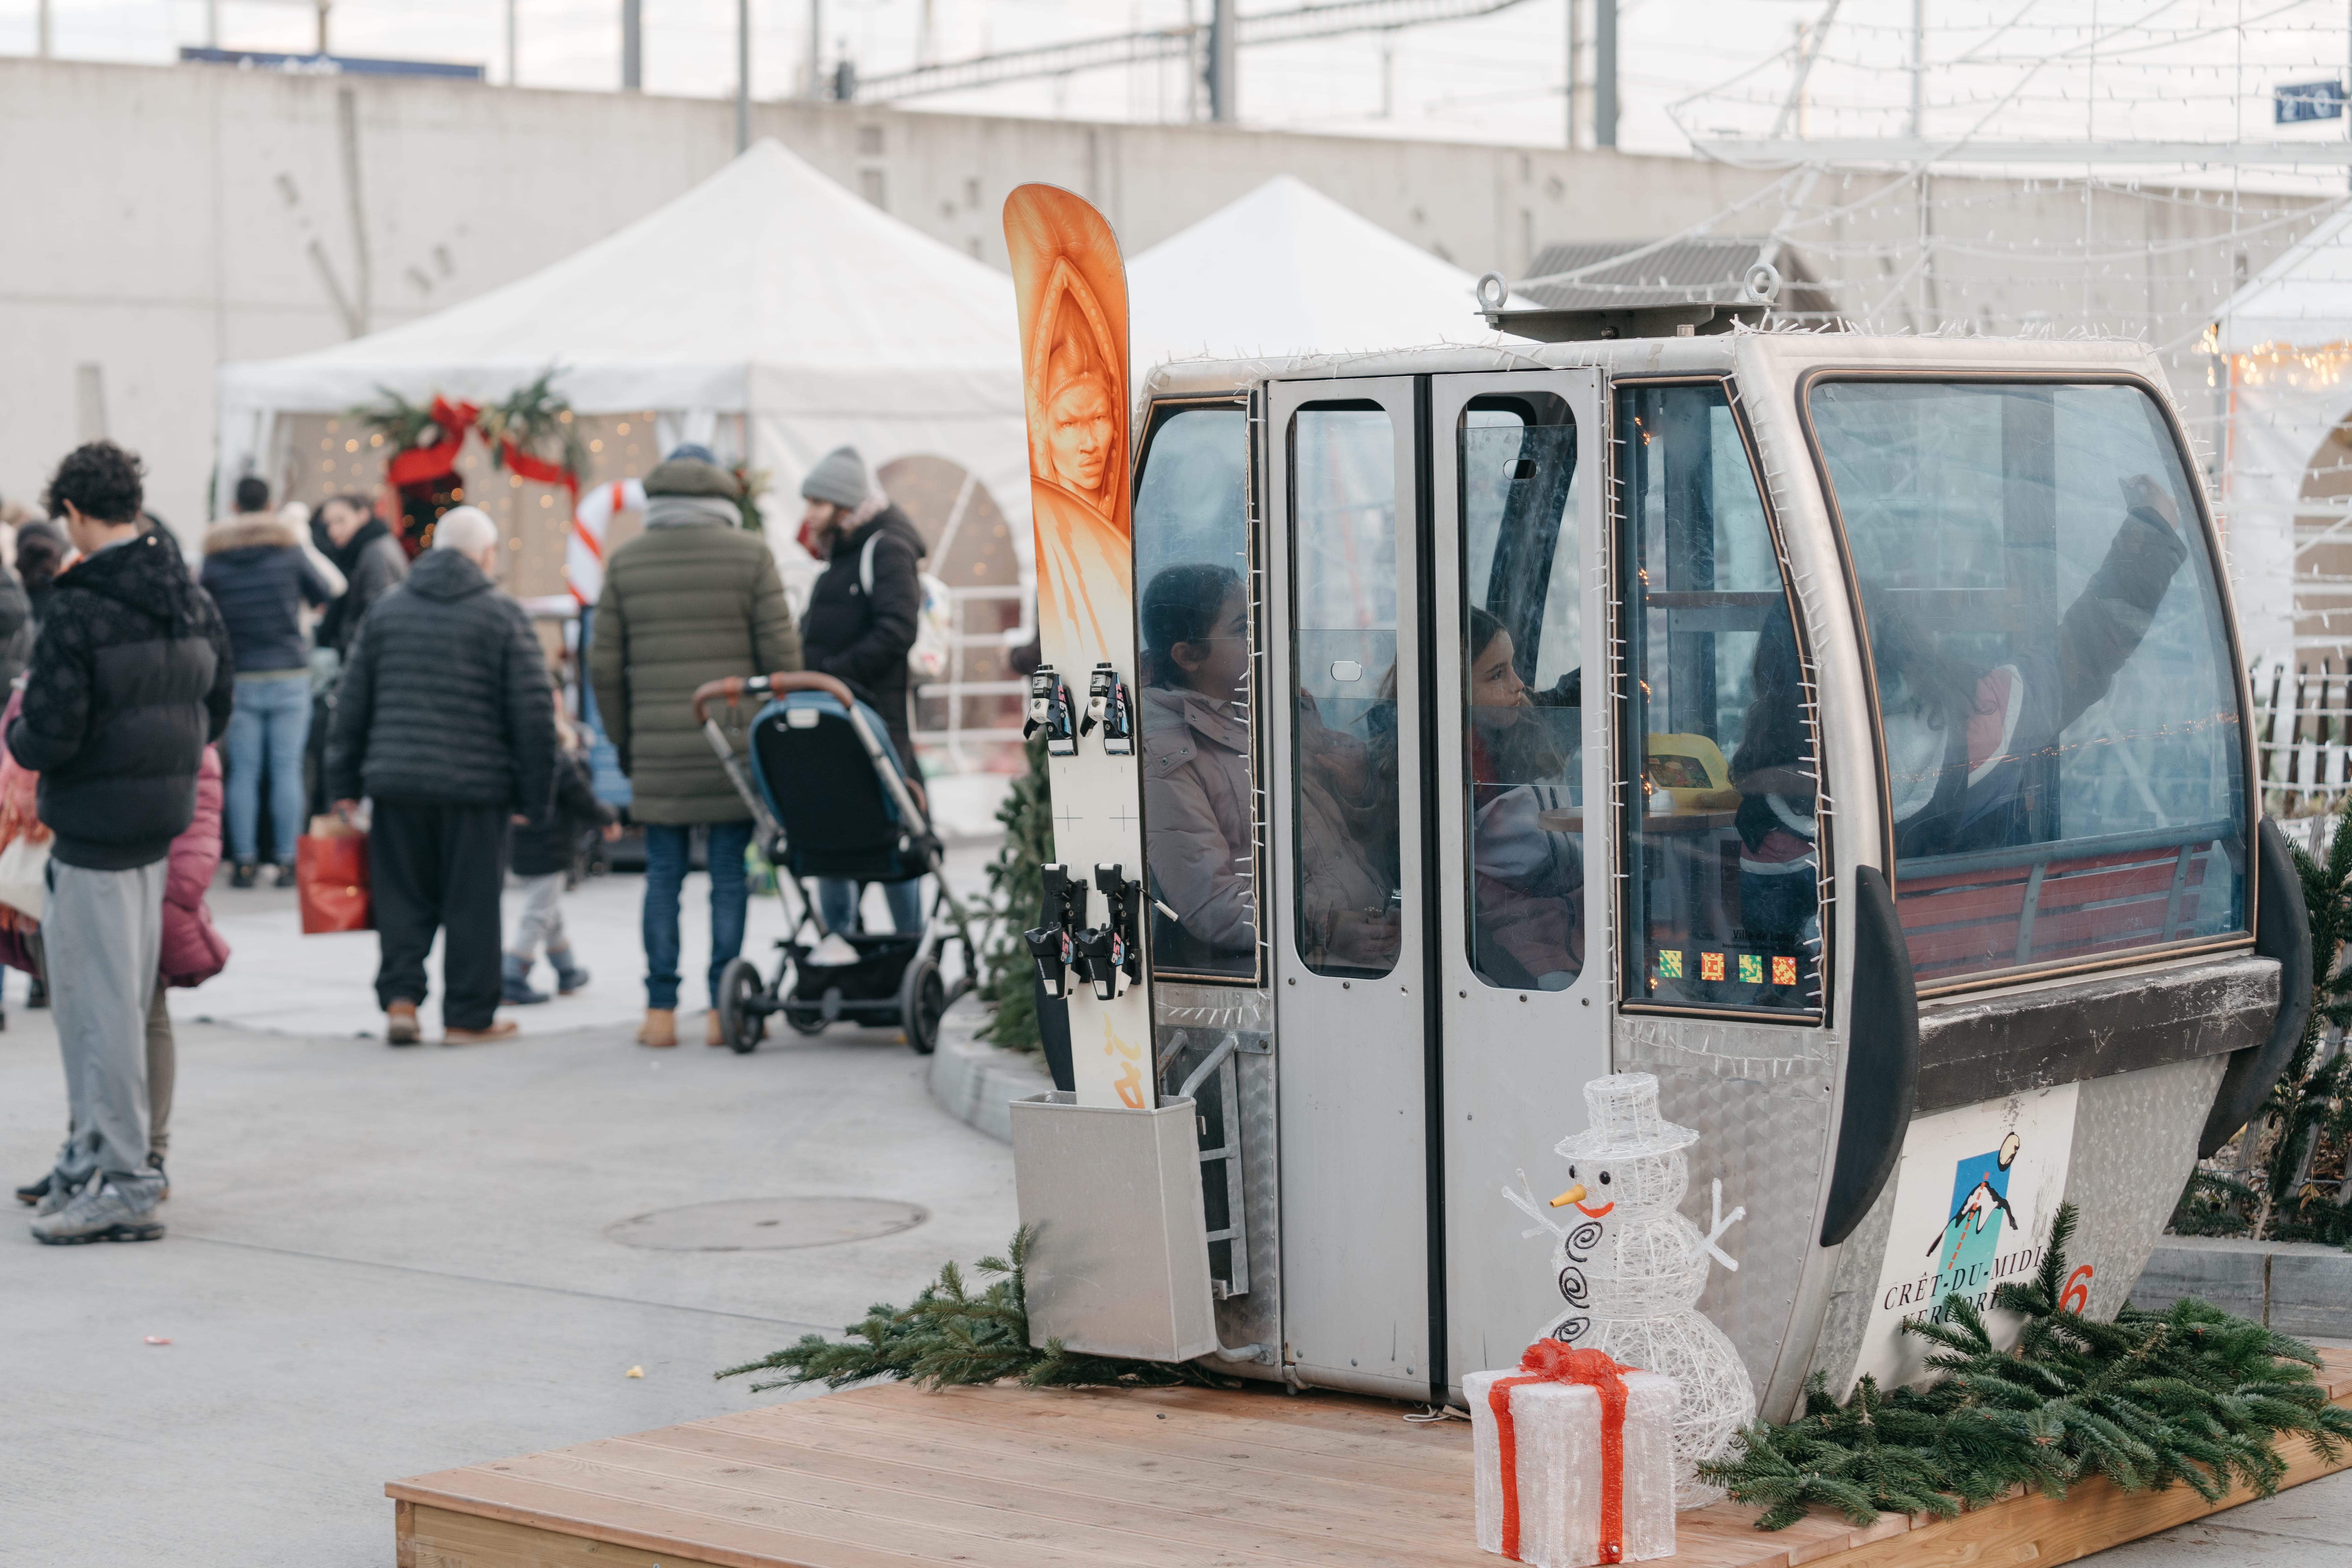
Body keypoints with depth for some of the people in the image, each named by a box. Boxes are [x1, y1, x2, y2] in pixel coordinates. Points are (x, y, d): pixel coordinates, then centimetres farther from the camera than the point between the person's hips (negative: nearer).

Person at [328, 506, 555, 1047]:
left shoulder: (386, 610, 9)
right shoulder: (503, 617, -2)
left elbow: (352, 703, 11)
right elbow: (533, 715, -4)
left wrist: (344, 784, 15)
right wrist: (532, 796, 2)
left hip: (395, 781, 3)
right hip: (475, 785, -3)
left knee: (402, 898, 12)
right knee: (472, 903, 5)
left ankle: (399, 997, 0)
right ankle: (468, 1017, 10)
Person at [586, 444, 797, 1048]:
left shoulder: (626, 562, 6)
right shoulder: (751, 555, 1)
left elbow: (604, 666, 7)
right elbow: (782, 656, -3)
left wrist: (624, 743, 17)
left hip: (658, 752, 1)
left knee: (663, 876, 6)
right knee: (729, 874, 3)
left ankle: (661, 1010, 6)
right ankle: (723, 1008, 4)